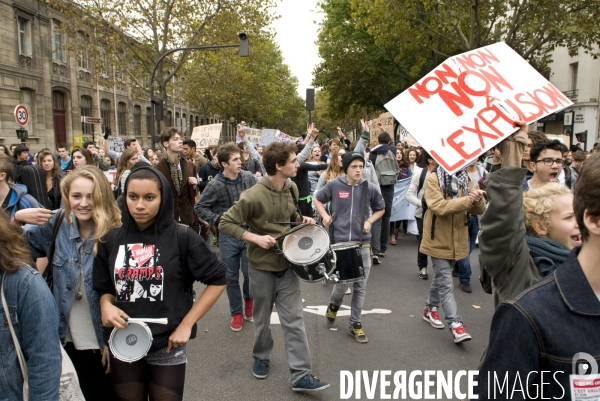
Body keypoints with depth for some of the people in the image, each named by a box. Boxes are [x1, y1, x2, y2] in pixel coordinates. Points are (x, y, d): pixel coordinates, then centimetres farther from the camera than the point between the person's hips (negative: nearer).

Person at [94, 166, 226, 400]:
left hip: (167, 348, -3)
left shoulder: (182, 237, -12)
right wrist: (106, 305, -13)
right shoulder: (111, 240, -1)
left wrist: (186, 324, -11)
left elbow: (217, 279, -8)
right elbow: (104, 288, 9)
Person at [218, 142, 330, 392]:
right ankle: (261, 357, 41)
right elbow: (225, 223, -16)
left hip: (287, 264, 4)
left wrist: (302, 219, -4)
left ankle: (300, 375, 10)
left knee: (294, 320, 3)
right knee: (262, 318, 16)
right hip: (262, 266, -4)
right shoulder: (253, 196, -22)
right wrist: (255, 238, -24)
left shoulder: (291, 188, -2)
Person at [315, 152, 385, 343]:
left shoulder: (370, 187, -2)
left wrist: (369, 221, -4)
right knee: (342, 283, 1)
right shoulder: (334, 185, -5)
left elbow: (381, 209, 13)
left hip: (363, 243, 2)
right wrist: (325, 215, -5)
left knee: (361, 286, 6)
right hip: (340, 242, -2)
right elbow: (317, 199, 11)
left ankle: (355, 324, 22)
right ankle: (333, 305, 36)